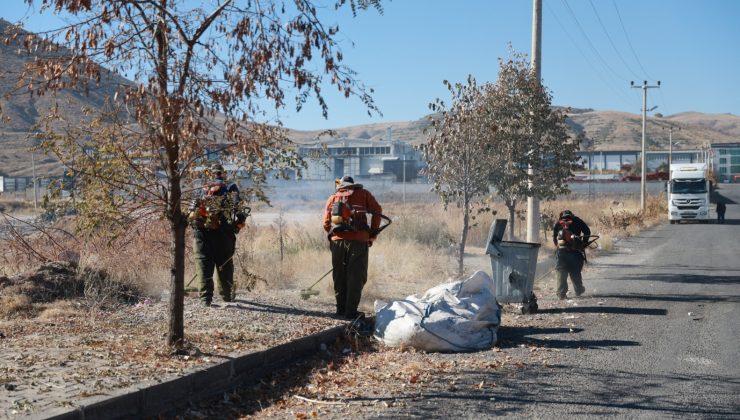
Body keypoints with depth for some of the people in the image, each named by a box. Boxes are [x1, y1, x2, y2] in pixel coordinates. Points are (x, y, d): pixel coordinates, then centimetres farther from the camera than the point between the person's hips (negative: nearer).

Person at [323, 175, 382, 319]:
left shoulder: (332, 198, 17)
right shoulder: (363, 194, 11)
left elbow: (326, 223, 10)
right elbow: (377, 210, 1)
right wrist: (373, 233, 8)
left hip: (337, 241, 3)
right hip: (358, 241, -3)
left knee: (339, 277, 14)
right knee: (356, 277, 1)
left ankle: (341, 309, 19)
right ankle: (351, 311, -3)